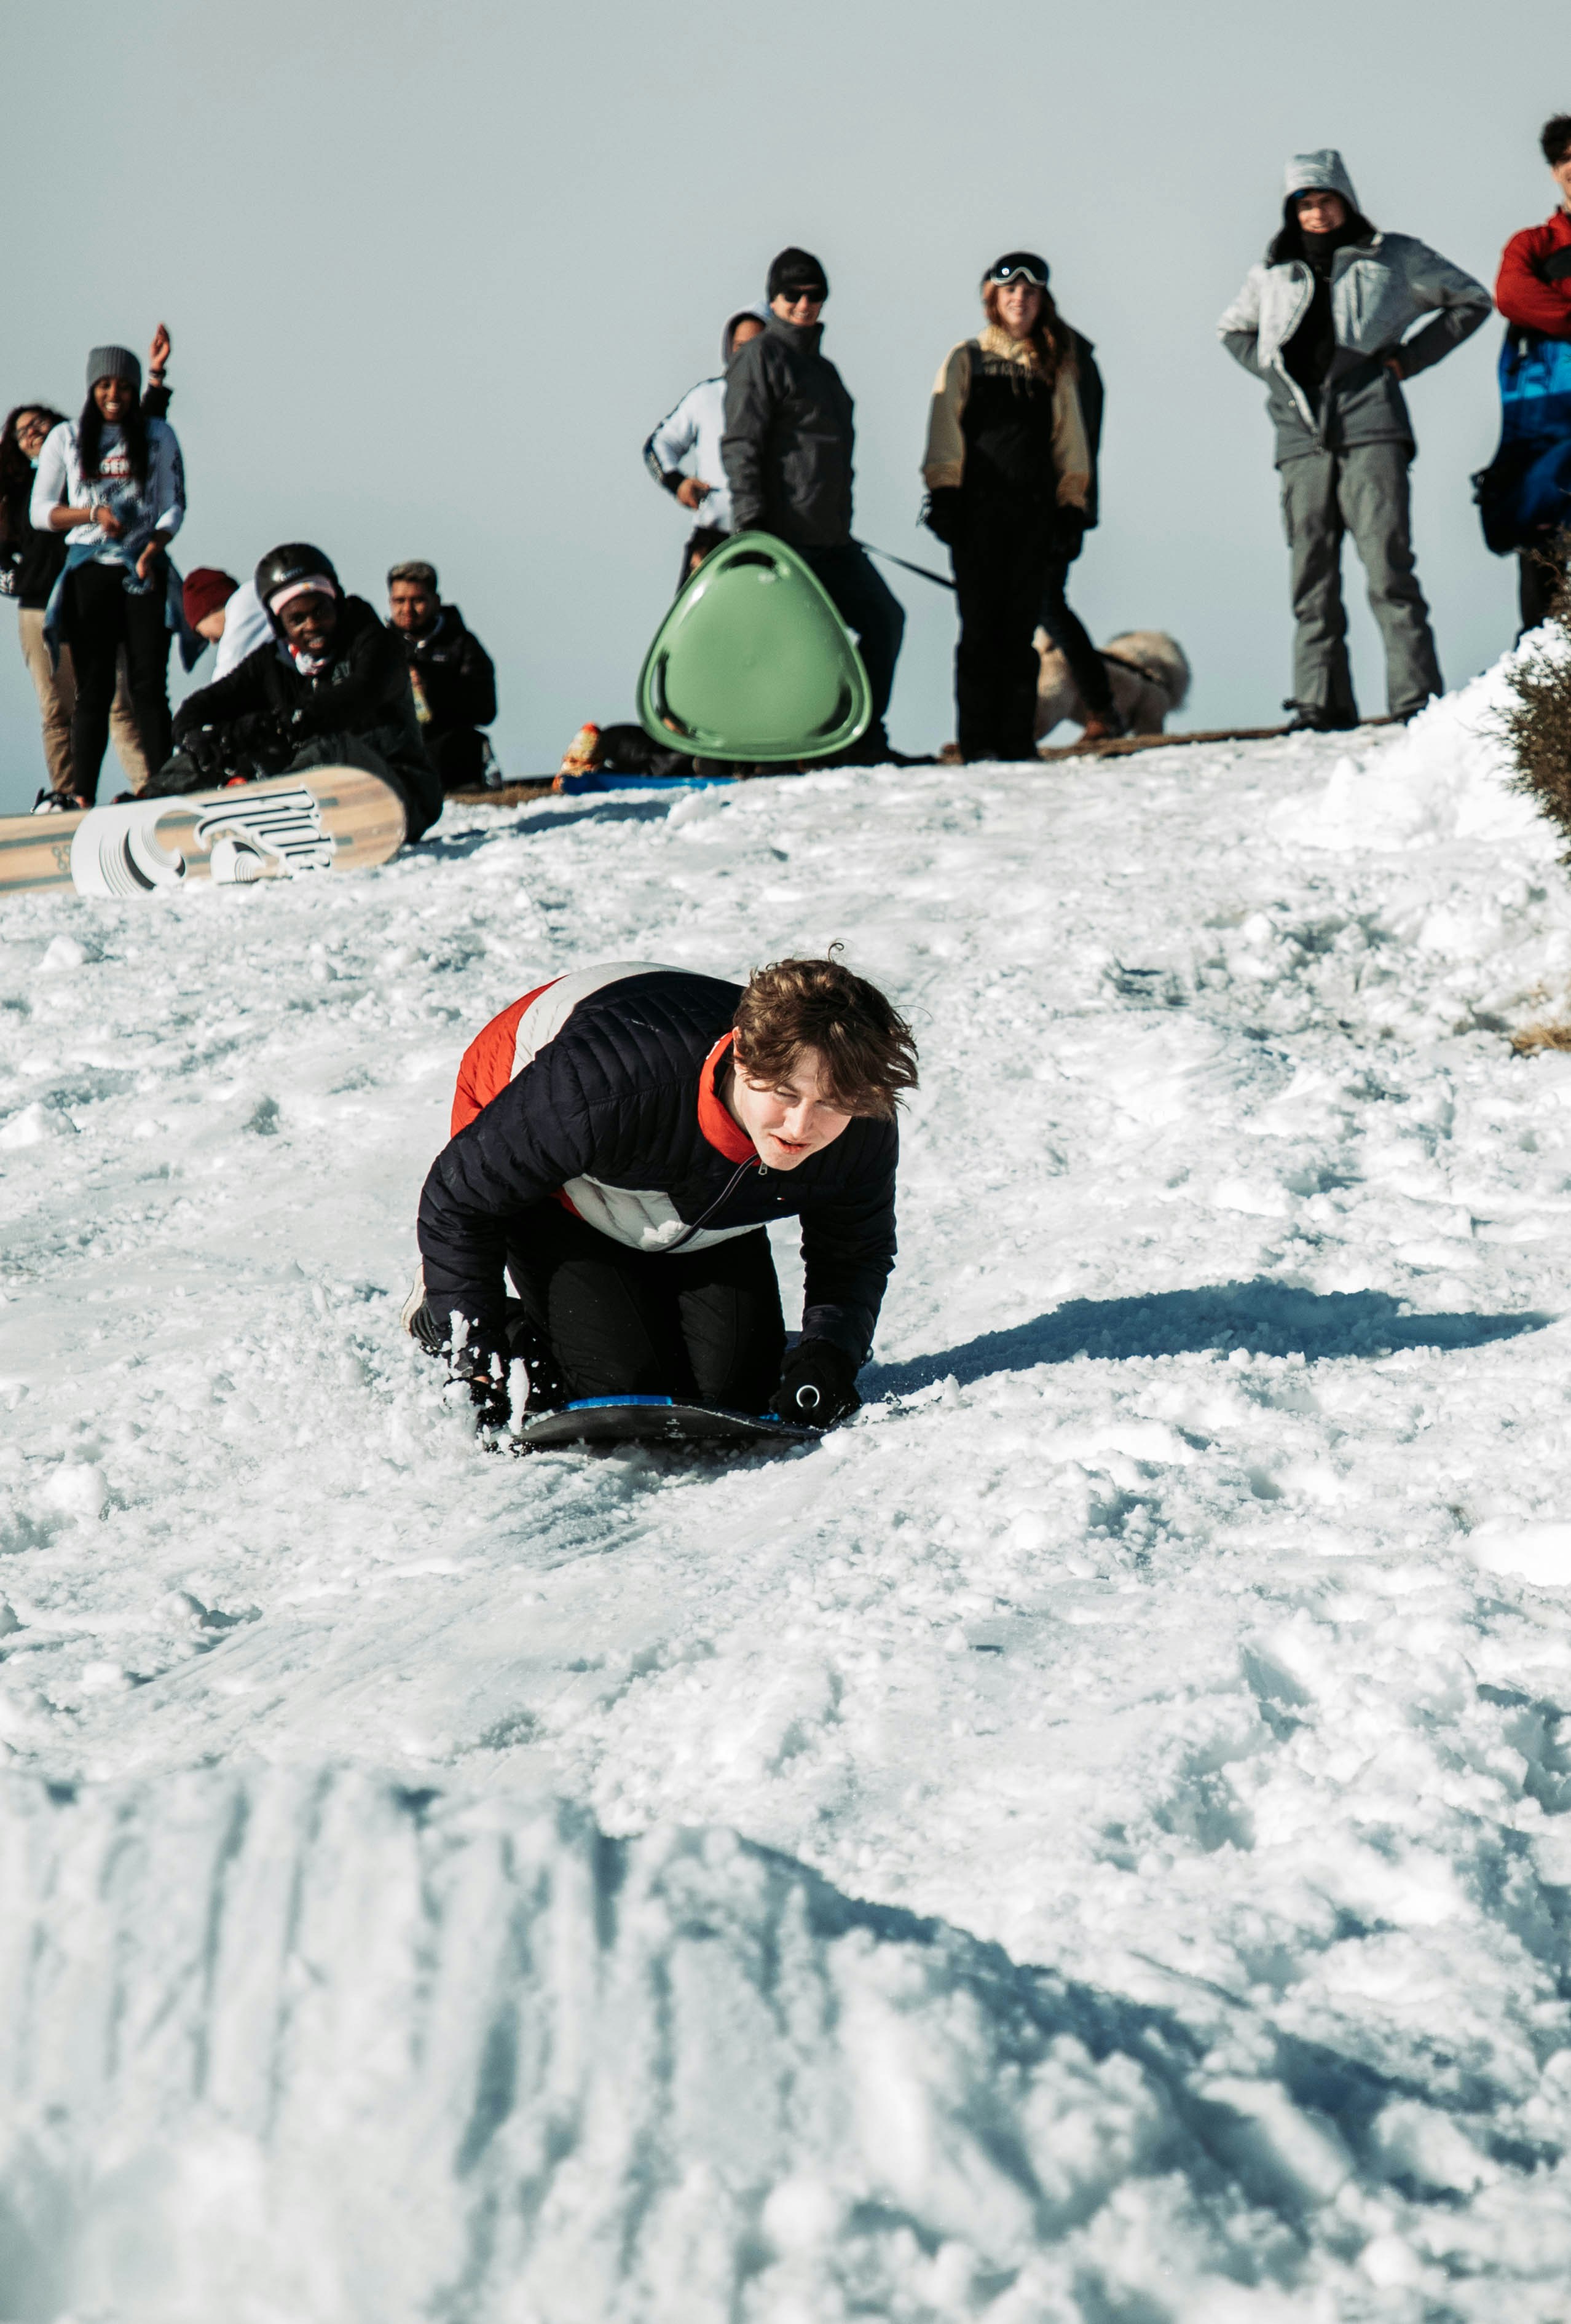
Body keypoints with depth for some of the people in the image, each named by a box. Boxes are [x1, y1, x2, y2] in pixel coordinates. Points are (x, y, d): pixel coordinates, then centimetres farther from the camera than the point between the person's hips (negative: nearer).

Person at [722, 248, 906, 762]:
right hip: (784, 536, -9)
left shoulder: (821, 367, 22)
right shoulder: (760, 358, -4)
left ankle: (865, 738, 12)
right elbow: (740, 446, -11)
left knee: (883, 619, 7)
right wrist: (751, 523, -19)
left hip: (830, 538, 9)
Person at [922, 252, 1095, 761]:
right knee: (981, 626, -4)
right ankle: (977, 739, -3)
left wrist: (1071, 505, 8)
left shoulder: (1053, 366, 16)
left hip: (1035, 510, 2)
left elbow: (1069, 440, 17)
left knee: (1021, 626, 2)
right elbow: (944, 433, 4)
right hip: (978, 507, -2)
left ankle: (1017, 738, 3)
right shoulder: (966, 359, 9)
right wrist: (942, 493, -6)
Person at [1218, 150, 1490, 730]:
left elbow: (1471, 300, 16)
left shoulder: (1394, 258, 9)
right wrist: (1273, 370, 16)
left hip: (1371, 429, -3)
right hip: (1301, 438, 3)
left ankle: (1416, 695, -12)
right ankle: (1321, 702, 3)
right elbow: (1233, 330, 35)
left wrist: (1409, 358, 6)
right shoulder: (1273, 275, 17)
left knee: (1388, 567, -12)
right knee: (1312, 576, 1)